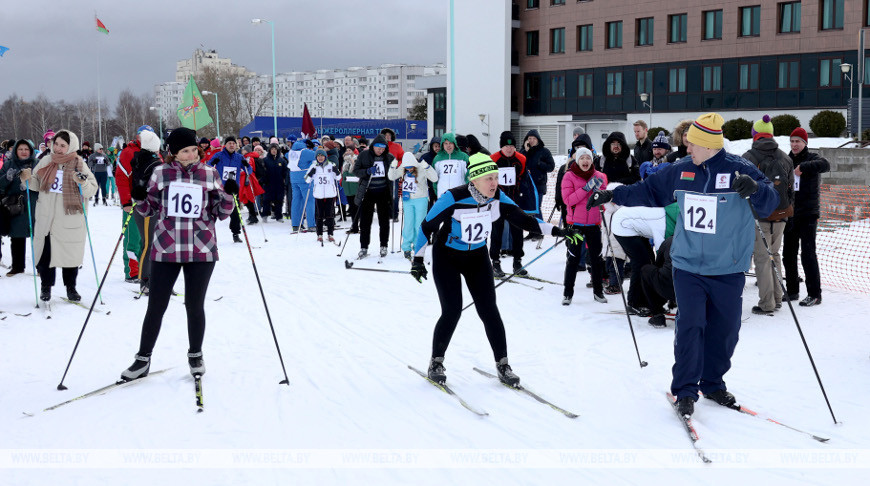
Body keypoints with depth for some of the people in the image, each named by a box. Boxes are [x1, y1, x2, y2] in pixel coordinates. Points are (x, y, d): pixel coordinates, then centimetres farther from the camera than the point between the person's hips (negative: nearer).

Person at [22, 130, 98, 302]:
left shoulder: (79, 164, -4)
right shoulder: (46, 161, 5)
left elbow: (92, 190, -6)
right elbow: (36, 184, 15)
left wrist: (83, 183, -25)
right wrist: (28, 179, -5)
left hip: (70, 219, -2)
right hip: (46, 218, 2)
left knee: (71, 254, 7)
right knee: (45, 253, 6)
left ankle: (70, 287, 24)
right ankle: (46, 287, 23)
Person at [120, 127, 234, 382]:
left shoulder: (210, 174, 3)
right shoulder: (161, 173, 2)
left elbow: (221, 213, 7)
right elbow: (150, 210, 11)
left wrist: (228, 195, -11)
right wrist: (140, 199, -9)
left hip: (201, 251, 0)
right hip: (166, 250, 0)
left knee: (195, 305, 8)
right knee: (156, 306, 5)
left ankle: (195, 355, 28)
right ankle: (143, 359, 19)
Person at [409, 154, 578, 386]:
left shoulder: (498, 199, -13)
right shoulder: (453, 199, -26)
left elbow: (523, 219, -5)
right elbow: (426, 226, -17)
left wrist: (556, 231, -12)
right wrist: (418, 260, -16)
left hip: (478, 258, 4)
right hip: (447, 258, -4)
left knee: (489, 310, -3)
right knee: (452, 311, -11)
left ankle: (503, 365, 8)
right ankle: (436, 362, 9)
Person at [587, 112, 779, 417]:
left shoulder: (739, 170, -8)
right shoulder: (681, 171, 3)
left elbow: (770, 203, -12)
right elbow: (649, 191, 16)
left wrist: (755, 189, -33)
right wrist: (613, 195, 14)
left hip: (728, 270, -1)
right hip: (688, 266, 1)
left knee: (724, 330, 8)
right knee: (690, 326, -7)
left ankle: (713, 384, 27)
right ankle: (685, 391, 2)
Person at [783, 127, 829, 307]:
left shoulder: (812, 158, -4)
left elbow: (825, 165, -27)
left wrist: (803, 167, -35)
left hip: (807, 215, -6)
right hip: (789, 215, 6)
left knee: (808, 254, -8)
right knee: (788, 254, 10)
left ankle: (814, 294, -2)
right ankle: (792, 291, 22)